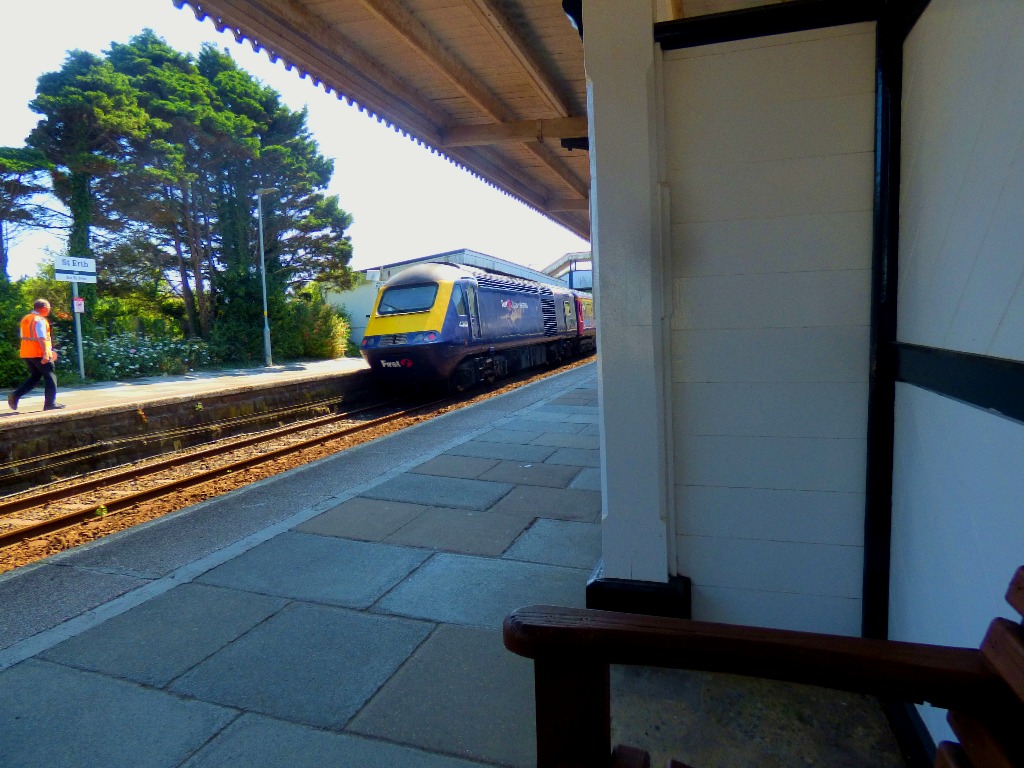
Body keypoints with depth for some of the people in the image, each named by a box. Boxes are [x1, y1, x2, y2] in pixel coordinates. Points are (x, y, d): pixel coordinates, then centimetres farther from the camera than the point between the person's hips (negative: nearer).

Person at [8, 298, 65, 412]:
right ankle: (50, 403, 2)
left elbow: (25, 337, 22)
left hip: (26, 353, 9)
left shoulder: (25, 319, 15)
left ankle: (15, 395, 4)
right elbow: (41, 338, -23)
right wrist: (46, 353, -29)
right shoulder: (40, 320, -13)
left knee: (35, 377, 19)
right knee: (50, 377, 2)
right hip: (39, 354, -8)